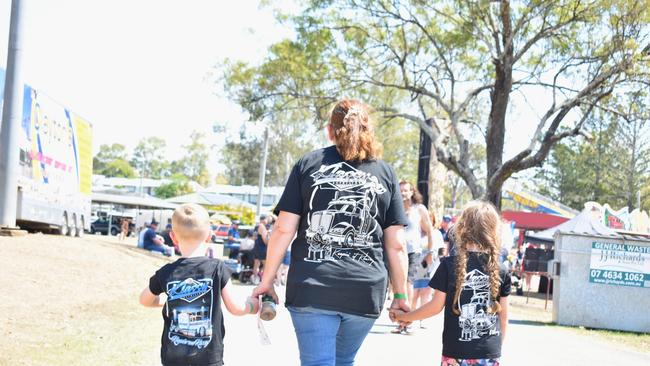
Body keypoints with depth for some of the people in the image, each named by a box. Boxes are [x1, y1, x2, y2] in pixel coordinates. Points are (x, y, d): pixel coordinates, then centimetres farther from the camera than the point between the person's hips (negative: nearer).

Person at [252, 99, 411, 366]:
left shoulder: (308, 164, 6)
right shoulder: (385, 174, 10)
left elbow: (284, 229, 1)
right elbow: (396, 245, 7)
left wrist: (267, 281, 8)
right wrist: (400, 295, 15)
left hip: (311, 287, -2)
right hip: (365, 293, 2)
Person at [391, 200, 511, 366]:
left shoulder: (449, 265, -6)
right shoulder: (500, 272, 0)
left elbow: (436, 306, -2)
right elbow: (503, 315, 5)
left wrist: (404, 316, 13)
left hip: (456, 352, -1)